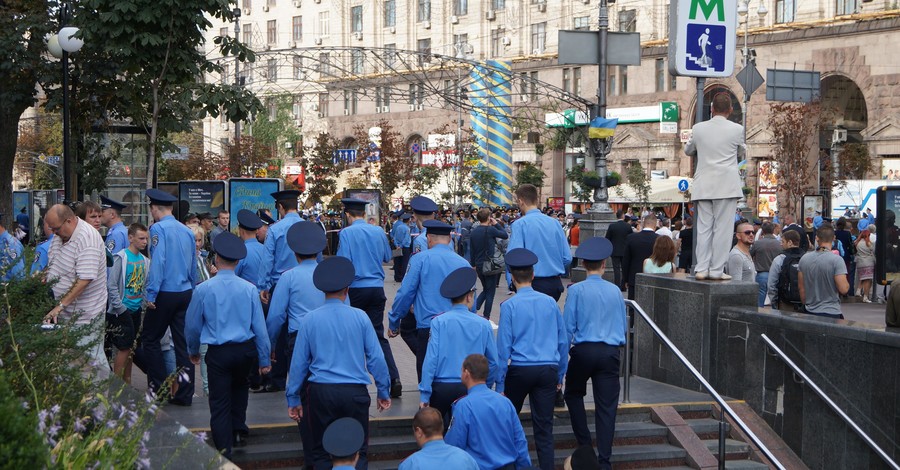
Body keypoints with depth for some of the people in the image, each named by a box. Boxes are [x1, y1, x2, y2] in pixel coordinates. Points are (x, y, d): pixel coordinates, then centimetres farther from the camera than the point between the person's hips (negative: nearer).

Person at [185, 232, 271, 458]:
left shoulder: (203, 289, -8)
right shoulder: (249, 289, -7)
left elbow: (192, 325, 3)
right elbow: (259, 327, -2)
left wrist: (193, 351, 22)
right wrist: (264, 359, 9)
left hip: (218, 353, -2)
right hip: (246, 350, 2)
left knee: (219, 402, 5)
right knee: (240, 385, 31)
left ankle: (224, 450, 5)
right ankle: (238, 428, 35)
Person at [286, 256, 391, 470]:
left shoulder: (310, 320, 0)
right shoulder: (360, 317, -2)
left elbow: (298, 362, 2)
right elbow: (376, 358, 0)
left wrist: (293, 399, 11)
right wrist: (384, 391, 11)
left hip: (321, 391, 0)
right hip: (355, 392, 0)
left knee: (320, 453, 11)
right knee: (358, 451, 7)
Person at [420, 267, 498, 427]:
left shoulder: (439, 322, -6)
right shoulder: (483, 324, 0)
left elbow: (431, 358, -10)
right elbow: (493, 361, 7)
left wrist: (424, 394, -7)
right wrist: (486, 389, 22)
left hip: (442, 387, -2)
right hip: (470, 388, 2)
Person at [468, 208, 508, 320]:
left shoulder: (473, 232, 3)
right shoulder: (490, 230, -14)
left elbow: (471, 250, 10)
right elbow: (505, 235, -2)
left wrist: (473, 265, 19)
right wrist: (496, 224, 3)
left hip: (479, 265, 6)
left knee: (485, 290, 21)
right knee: (490, 292, 6)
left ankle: (474, 308, 2)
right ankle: (486, 316, 6)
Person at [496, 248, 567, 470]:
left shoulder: (509, 306, -7)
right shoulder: (550, 302, 4)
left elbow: (503, 347, -7)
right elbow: (563, 341, 9)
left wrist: (500, 383, -1)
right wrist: (560, 375, 19)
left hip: (520, 369, -2)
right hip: (548, 369, 2)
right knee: (544, 427, 2)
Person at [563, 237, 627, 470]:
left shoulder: (577, 290, -4)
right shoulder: (615, 291, 4)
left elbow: (568, 326, -4)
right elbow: (624, 325, 12)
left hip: (583, 350, -2)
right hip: (610, 352, 2)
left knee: (573, 394, 22)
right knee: (607, 405, 1)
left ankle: (584, 443, 17)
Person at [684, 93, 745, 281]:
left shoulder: (699, 128, 2)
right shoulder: (737, 129, -5)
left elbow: (688, 151, 19)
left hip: (703, 186, 3)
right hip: (726, 186, -3)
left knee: (703, 228, 6)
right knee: (722, 229, 0)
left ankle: (701, 269, 4)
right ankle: (716, 270, -1)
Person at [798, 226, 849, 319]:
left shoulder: (804, 259, 2)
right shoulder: (836, 260, -14)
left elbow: (802, 288, 8)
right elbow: (843, 289, -16)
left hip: (810, 312, 5)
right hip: (831, 313, -5)